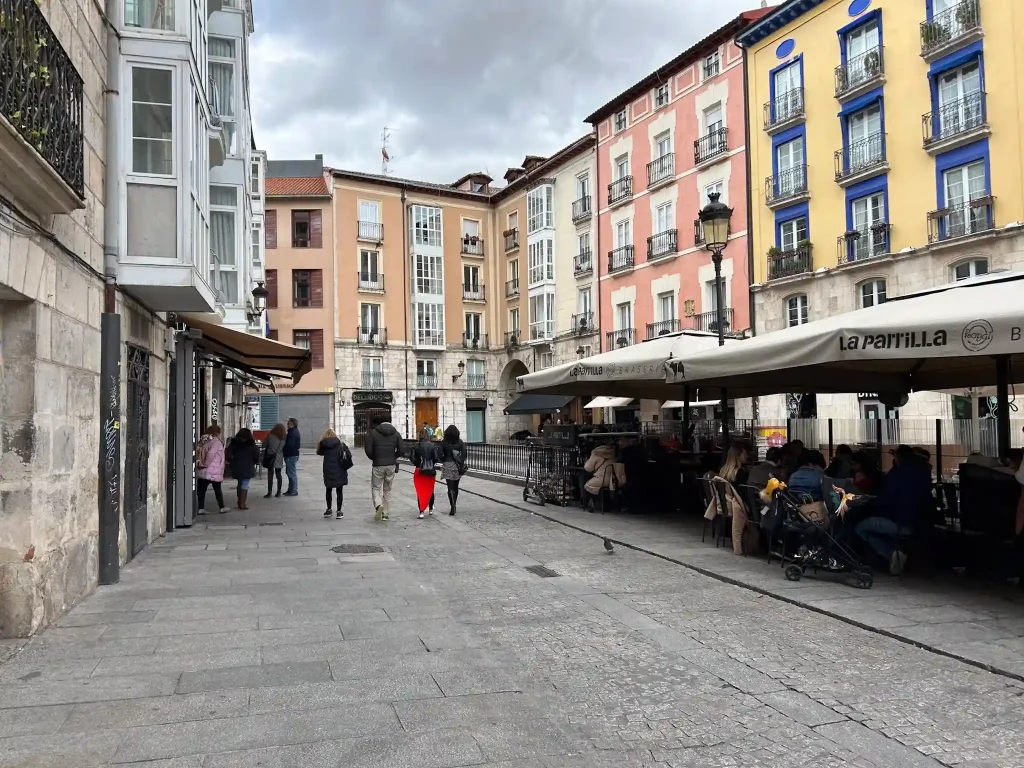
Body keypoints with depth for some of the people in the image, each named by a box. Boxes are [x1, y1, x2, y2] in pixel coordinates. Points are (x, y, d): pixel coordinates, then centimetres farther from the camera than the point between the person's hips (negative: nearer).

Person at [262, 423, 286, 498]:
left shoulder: (270, 436, -8)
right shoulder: (284, 438, 0)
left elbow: (264, 445, -1)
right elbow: (285, 448, 1)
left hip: (271, 457, -4)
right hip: (279, 458, 4)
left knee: (270, 475, -1)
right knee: (278, 475, 14)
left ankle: (270, 492, -5)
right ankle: (279, 492, 17)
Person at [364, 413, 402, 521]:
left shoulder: (372, 433, -6)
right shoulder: (396, 433, 5)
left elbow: (368, 451, -10)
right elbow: (400, 451, 0)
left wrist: (374, 459, 9)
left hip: (378, 465, -3)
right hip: (391, 465, 3)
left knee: (376, 488, 8)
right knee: (387, 489, 14)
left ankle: (378, 505, -19)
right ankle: (385, 514, 15)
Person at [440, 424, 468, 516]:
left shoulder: (444, 443, -6)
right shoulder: (460, 442, 1)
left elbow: (441, 455, -7)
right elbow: (464, 454, -2)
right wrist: (462, 464, 7)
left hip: (448, 466, -3)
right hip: (458, 466, 3)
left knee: (450, 488, -5)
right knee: (455, 487, 16)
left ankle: (453, 507, -16)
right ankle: (453, 506, 25)